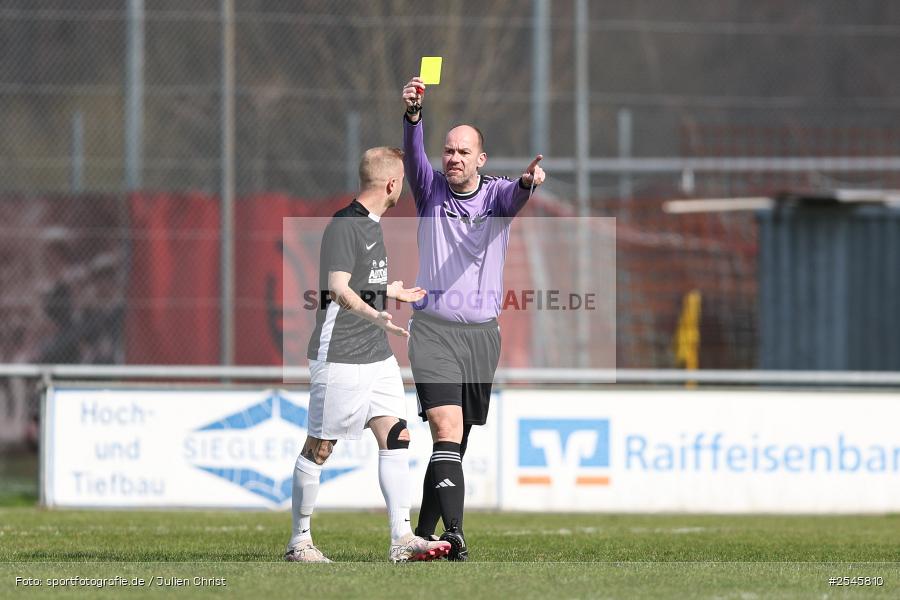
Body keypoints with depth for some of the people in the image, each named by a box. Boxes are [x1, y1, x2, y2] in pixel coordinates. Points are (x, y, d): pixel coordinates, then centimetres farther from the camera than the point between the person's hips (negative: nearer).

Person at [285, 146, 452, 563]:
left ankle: (401, 538, -3)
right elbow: (338, 289, -23)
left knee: (397, 438, -1)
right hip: (339, 355, -9)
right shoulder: (343, 225, -13)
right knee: (319, 447, -1)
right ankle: (299, 541, 7)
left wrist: (393, 291, 44)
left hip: (377, 356, 9)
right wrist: (375, 316, -40)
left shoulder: (373, 225, 17)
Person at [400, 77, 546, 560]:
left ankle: (424, 532, 21)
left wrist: (528, 182, -43)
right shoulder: (431, 190, 4)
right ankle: (453, 533, -26)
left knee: (456, 440, 9)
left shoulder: (497, 195, 4)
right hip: (433, 327, -3)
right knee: (447, 428, -18)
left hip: (482, 332, 3)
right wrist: (412, 115, -34)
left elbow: (515, 196, -18)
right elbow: (413, 154, -14)